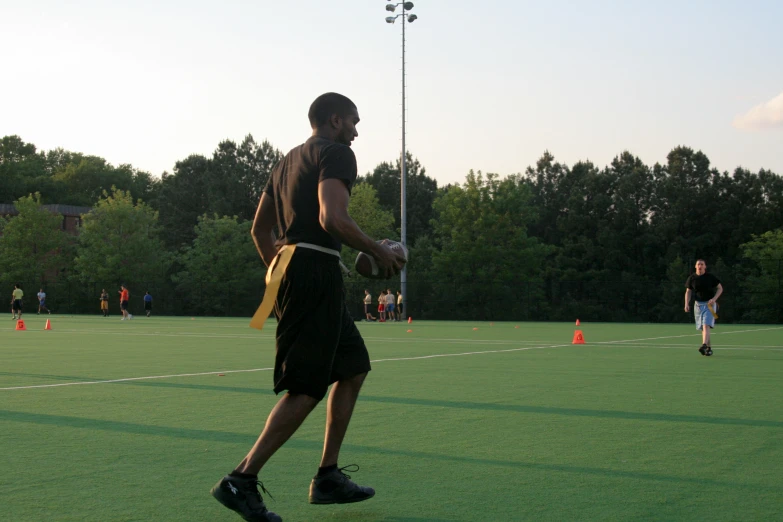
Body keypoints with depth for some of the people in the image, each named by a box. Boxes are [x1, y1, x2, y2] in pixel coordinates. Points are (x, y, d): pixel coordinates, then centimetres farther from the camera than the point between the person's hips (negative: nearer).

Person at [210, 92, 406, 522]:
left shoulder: (289, 161, 24)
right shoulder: (336, 153, -5)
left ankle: (328, 478, 16)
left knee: (353, 369, 16)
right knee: (308, 388, -9)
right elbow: (332, 218, -21)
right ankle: (242, 480, -9)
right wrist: (378, 250, -8)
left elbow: (259, 229, 25)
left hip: (289, 269, 10)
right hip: (317, 272, -10)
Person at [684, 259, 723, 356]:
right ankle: (709, 347, 20)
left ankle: (704, 346, -31)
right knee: (702, 328, 7)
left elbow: (720, 288, 4)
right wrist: (687, 304, -4)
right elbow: (688, 292, 10)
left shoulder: (710, 277, -3)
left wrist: (714, 299, -11)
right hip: (698, 304, 4)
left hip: (709, 304, -4)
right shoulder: (692, 278, 4)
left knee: (706, 325, -19)